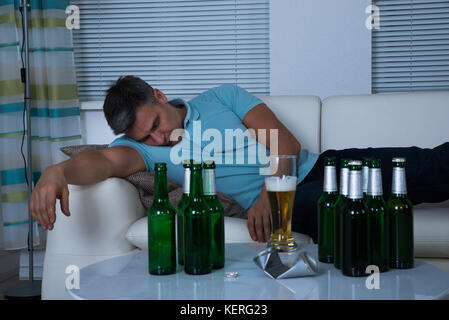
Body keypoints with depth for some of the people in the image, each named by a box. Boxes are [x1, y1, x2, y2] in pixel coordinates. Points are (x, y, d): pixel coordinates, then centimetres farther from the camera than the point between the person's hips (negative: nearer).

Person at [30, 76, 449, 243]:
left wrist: (268, 195, -19)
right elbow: (105, 161, -18)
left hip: (317, 165, 3)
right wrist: (57, 170, -41)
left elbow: (286, 145, -1)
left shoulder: (223, 97, 7)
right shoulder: (144, 146, 6)